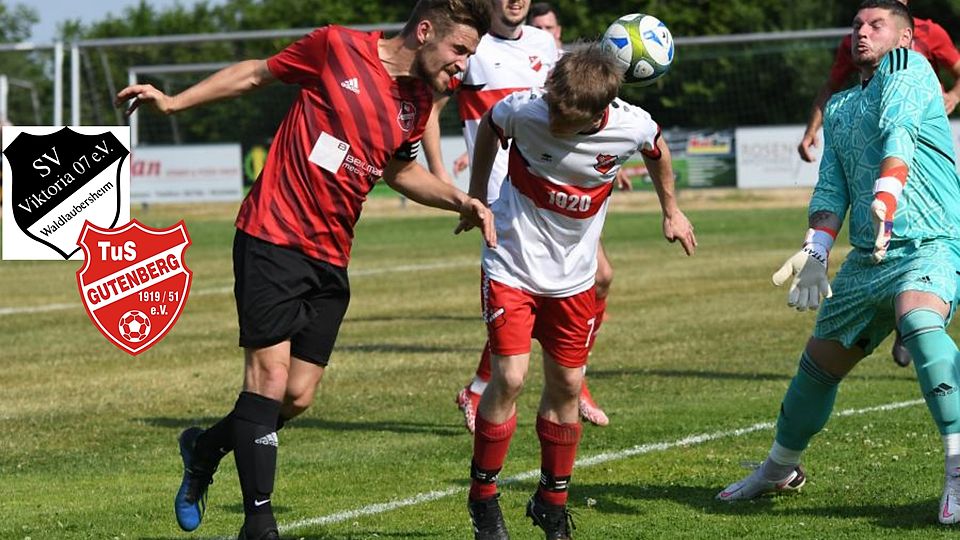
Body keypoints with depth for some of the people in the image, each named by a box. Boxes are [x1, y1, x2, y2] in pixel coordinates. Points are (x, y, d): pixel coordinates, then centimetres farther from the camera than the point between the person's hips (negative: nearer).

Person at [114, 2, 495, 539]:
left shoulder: (419, 102, 6)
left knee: (298, 397, 2)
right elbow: (258, 72, 4)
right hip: (273, 237, -6)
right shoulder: (338, 47, -9)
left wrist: (461, 201, 10)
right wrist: (174, 101, 3)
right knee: (270, 376, -13)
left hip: (330, 258, 6)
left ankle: (206, 449, 30)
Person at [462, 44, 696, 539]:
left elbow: (657, 150, 6)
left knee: (565, 386, 8)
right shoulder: (523, 109, -23)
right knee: (509, 378, -11)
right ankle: (483, 497, 6)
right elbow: (489, 126, 2)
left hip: (573, 276, 2)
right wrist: (476, 195, 12)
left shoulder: (631, 127, -19)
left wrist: (671, 211, 19)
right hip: (512, 267, -2)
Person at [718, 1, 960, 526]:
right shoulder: (838, 107, 20)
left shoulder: (907, 68, -2)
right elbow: (831, 187, 14)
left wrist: (885, 198, -39)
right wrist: (815, 251, -4)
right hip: (866, 259, 8)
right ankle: (779, 468, 39)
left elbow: (898, 134, -21)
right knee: (819, 363, 16)